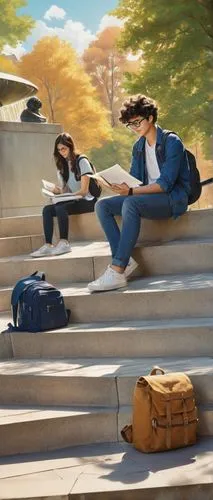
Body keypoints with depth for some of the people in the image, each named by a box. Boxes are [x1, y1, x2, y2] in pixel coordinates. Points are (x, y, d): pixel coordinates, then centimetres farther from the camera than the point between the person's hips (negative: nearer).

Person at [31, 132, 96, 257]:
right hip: (72, 201, 7)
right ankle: (48, 245, -27)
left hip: (87, 201, -7)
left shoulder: (82, 162, -7)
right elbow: (66, 190, 12)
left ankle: (64, 243, -27)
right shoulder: (62, 165, 14)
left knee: (60, 208, -32)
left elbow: (84, 191, -13)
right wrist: (58, 191, -12)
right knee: (47, 209, -18)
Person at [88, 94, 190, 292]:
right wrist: (121, 185, -13)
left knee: (131, 203, -36)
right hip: (147, 196, 8)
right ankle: (124, 260, -22)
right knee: (102, 205, -8)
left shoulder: (171, 142, -11)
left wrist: (131, 191, -30)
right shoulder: (138, 146, 12)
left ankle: (117, 272, -41)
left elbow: (165, 184, -20)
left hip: (173, 198, -8)